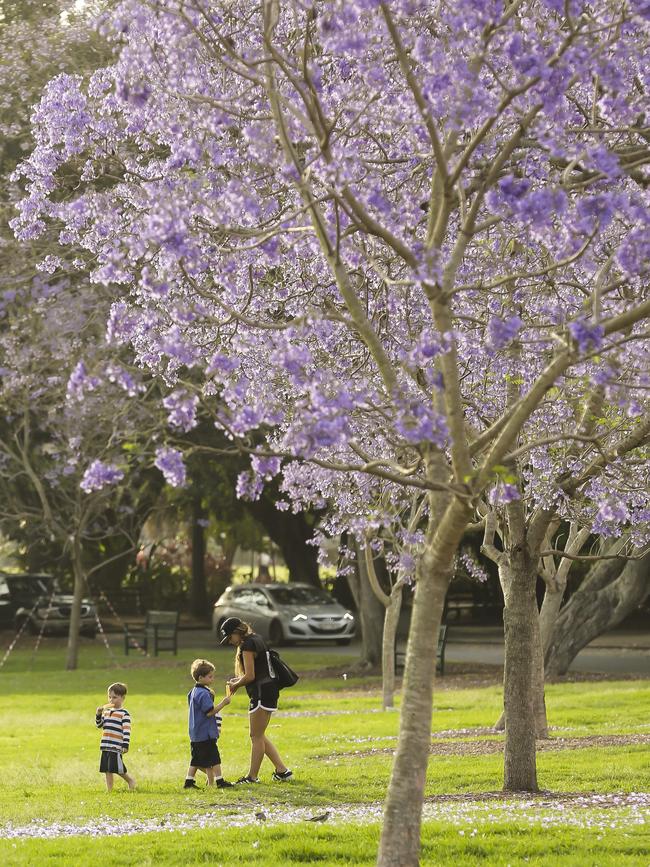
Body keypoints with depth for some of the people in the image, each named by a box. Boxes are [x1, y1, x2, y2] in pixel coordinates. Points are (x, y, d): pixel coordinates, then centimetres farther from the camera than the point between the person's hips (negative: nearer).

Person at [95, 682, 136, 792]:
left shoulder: (124, 714, -8)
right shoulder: (106, 711, 14)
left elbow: (127, 731, -13)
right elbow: (99, 725, 20)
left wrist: (125, 745, -19)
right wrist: (98, 714, 2)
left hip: (116, 746, -7)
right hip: (106, 746, 7)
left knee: (118, 769, -4)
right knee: (107, 770, 7)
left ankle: (130, 780, 19)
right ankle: (109, 790, 12)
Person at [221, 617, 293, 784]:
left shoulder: (247, 645, -16)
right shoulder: (255, 639, 16)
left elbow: (250, 676, -19)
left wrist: (235, 685, -2)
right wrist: (239, 679, 13)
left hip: (262, 692, -10)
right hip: (267, 690, 10)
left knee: (256, 736, -2)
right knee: (259, 736, 14)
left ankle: (252, 776, 5)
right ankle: (282, 770, 14)